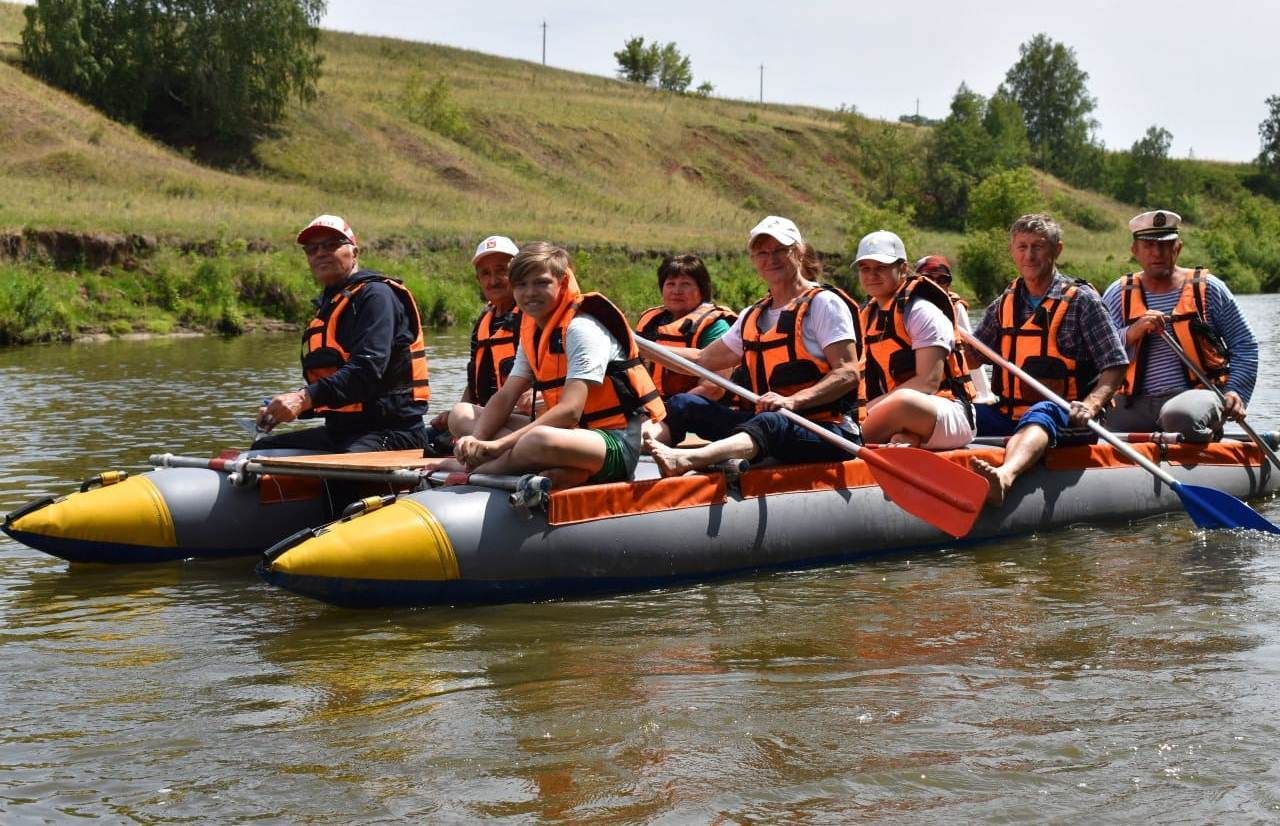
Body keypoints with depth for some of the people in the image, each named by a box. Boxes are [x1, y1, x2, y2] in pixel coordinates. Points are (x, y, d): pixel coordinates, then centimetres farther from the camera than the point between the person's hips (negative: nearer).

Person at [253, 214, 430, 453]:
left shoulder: (375, 294, -8)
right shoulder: (327, 308, 22)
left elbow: (367, 370, -23)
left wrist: (305, 398, -31)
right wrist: (283, 408, 5)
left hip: (392, 432, -10)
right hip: (341, 430, 10)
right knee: (263, 449, 12)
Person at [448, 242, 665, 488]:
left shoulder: (583, 329, -15)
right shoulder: (531, 333, 11)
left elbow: (570, 411, -25)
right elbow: (504, 397, 7)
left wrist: (499, 445, -30)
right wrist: (475, 440, -14)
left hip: (619, 443, -9)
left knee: (541, 440, -40)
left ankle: (470, 474, -12)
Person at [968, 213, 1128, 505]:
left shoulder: (1081, 300, 3)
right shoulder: (1003, 305, 17)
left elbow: (1115, 365, -3)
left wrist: (1090, 405, -20)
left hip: (1061, 416, -5)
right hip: (1007, 414, 5)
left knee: (1040, 414, -40)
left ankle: (1005, 477, -71)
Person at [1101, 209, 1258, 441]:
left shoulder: (1207, 289, 8)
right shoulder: (1118, 295, 10)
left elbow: (1244, 344, 11)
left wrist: (1236, 391, -3)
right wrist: (1131, 333, -18)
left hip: (1196, 395, -3)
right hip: (1136, 404, 3)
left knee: (1178, 416, -38)